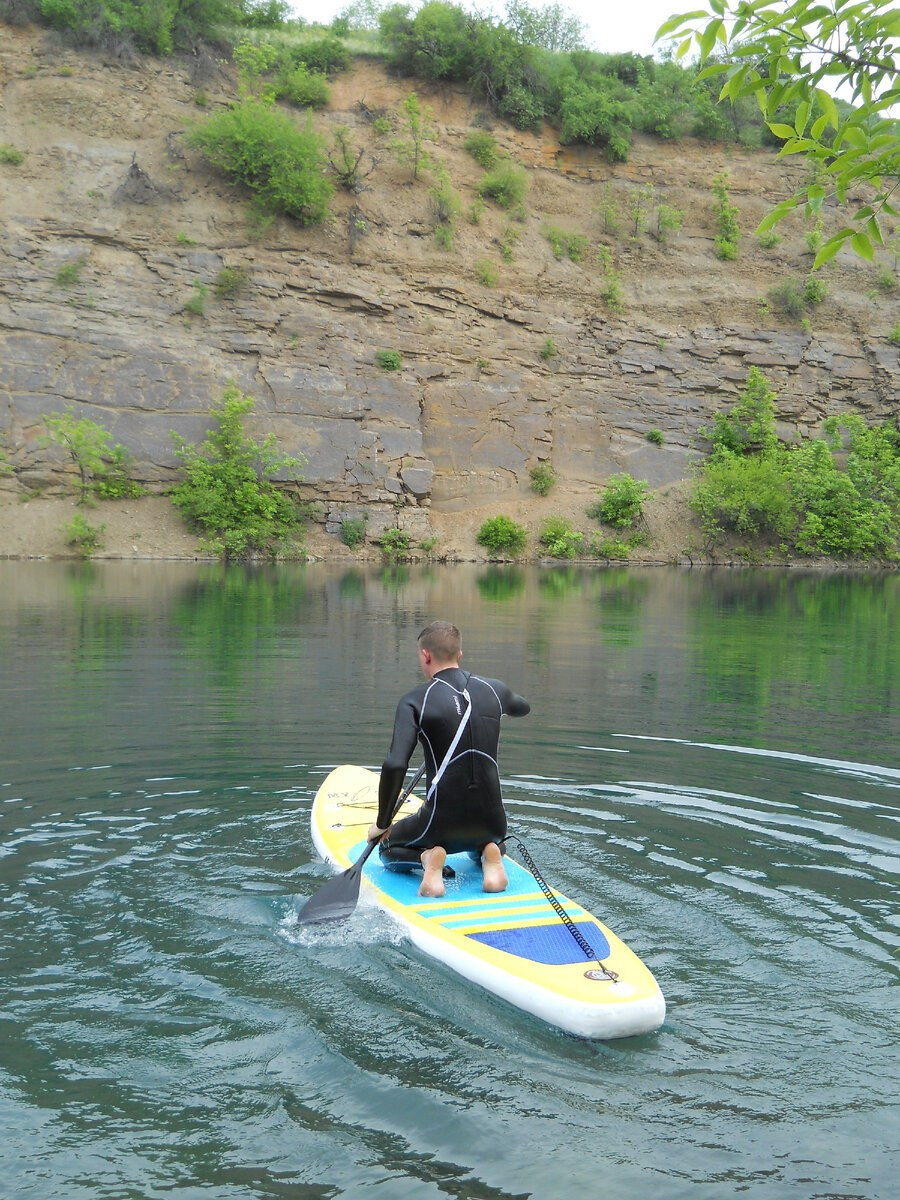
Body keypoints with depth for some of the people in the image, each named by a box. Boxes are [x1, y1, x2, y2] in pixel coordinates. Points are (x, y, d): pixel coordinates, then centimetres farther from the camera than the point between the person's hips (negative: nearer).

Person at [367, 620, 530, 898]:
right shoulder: (493, 690, 4)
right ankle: (489, 854, 5)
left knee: (387, 849, 29)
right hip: (492, 821, 3)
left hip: (442, 821, -3)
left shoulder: (415, 701, -10)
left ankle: (428, 857, -3)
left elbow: (395, 766, -20)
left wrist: (382, 824, -7)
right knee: (484, 842, 41)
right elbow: (523, 707, 29)